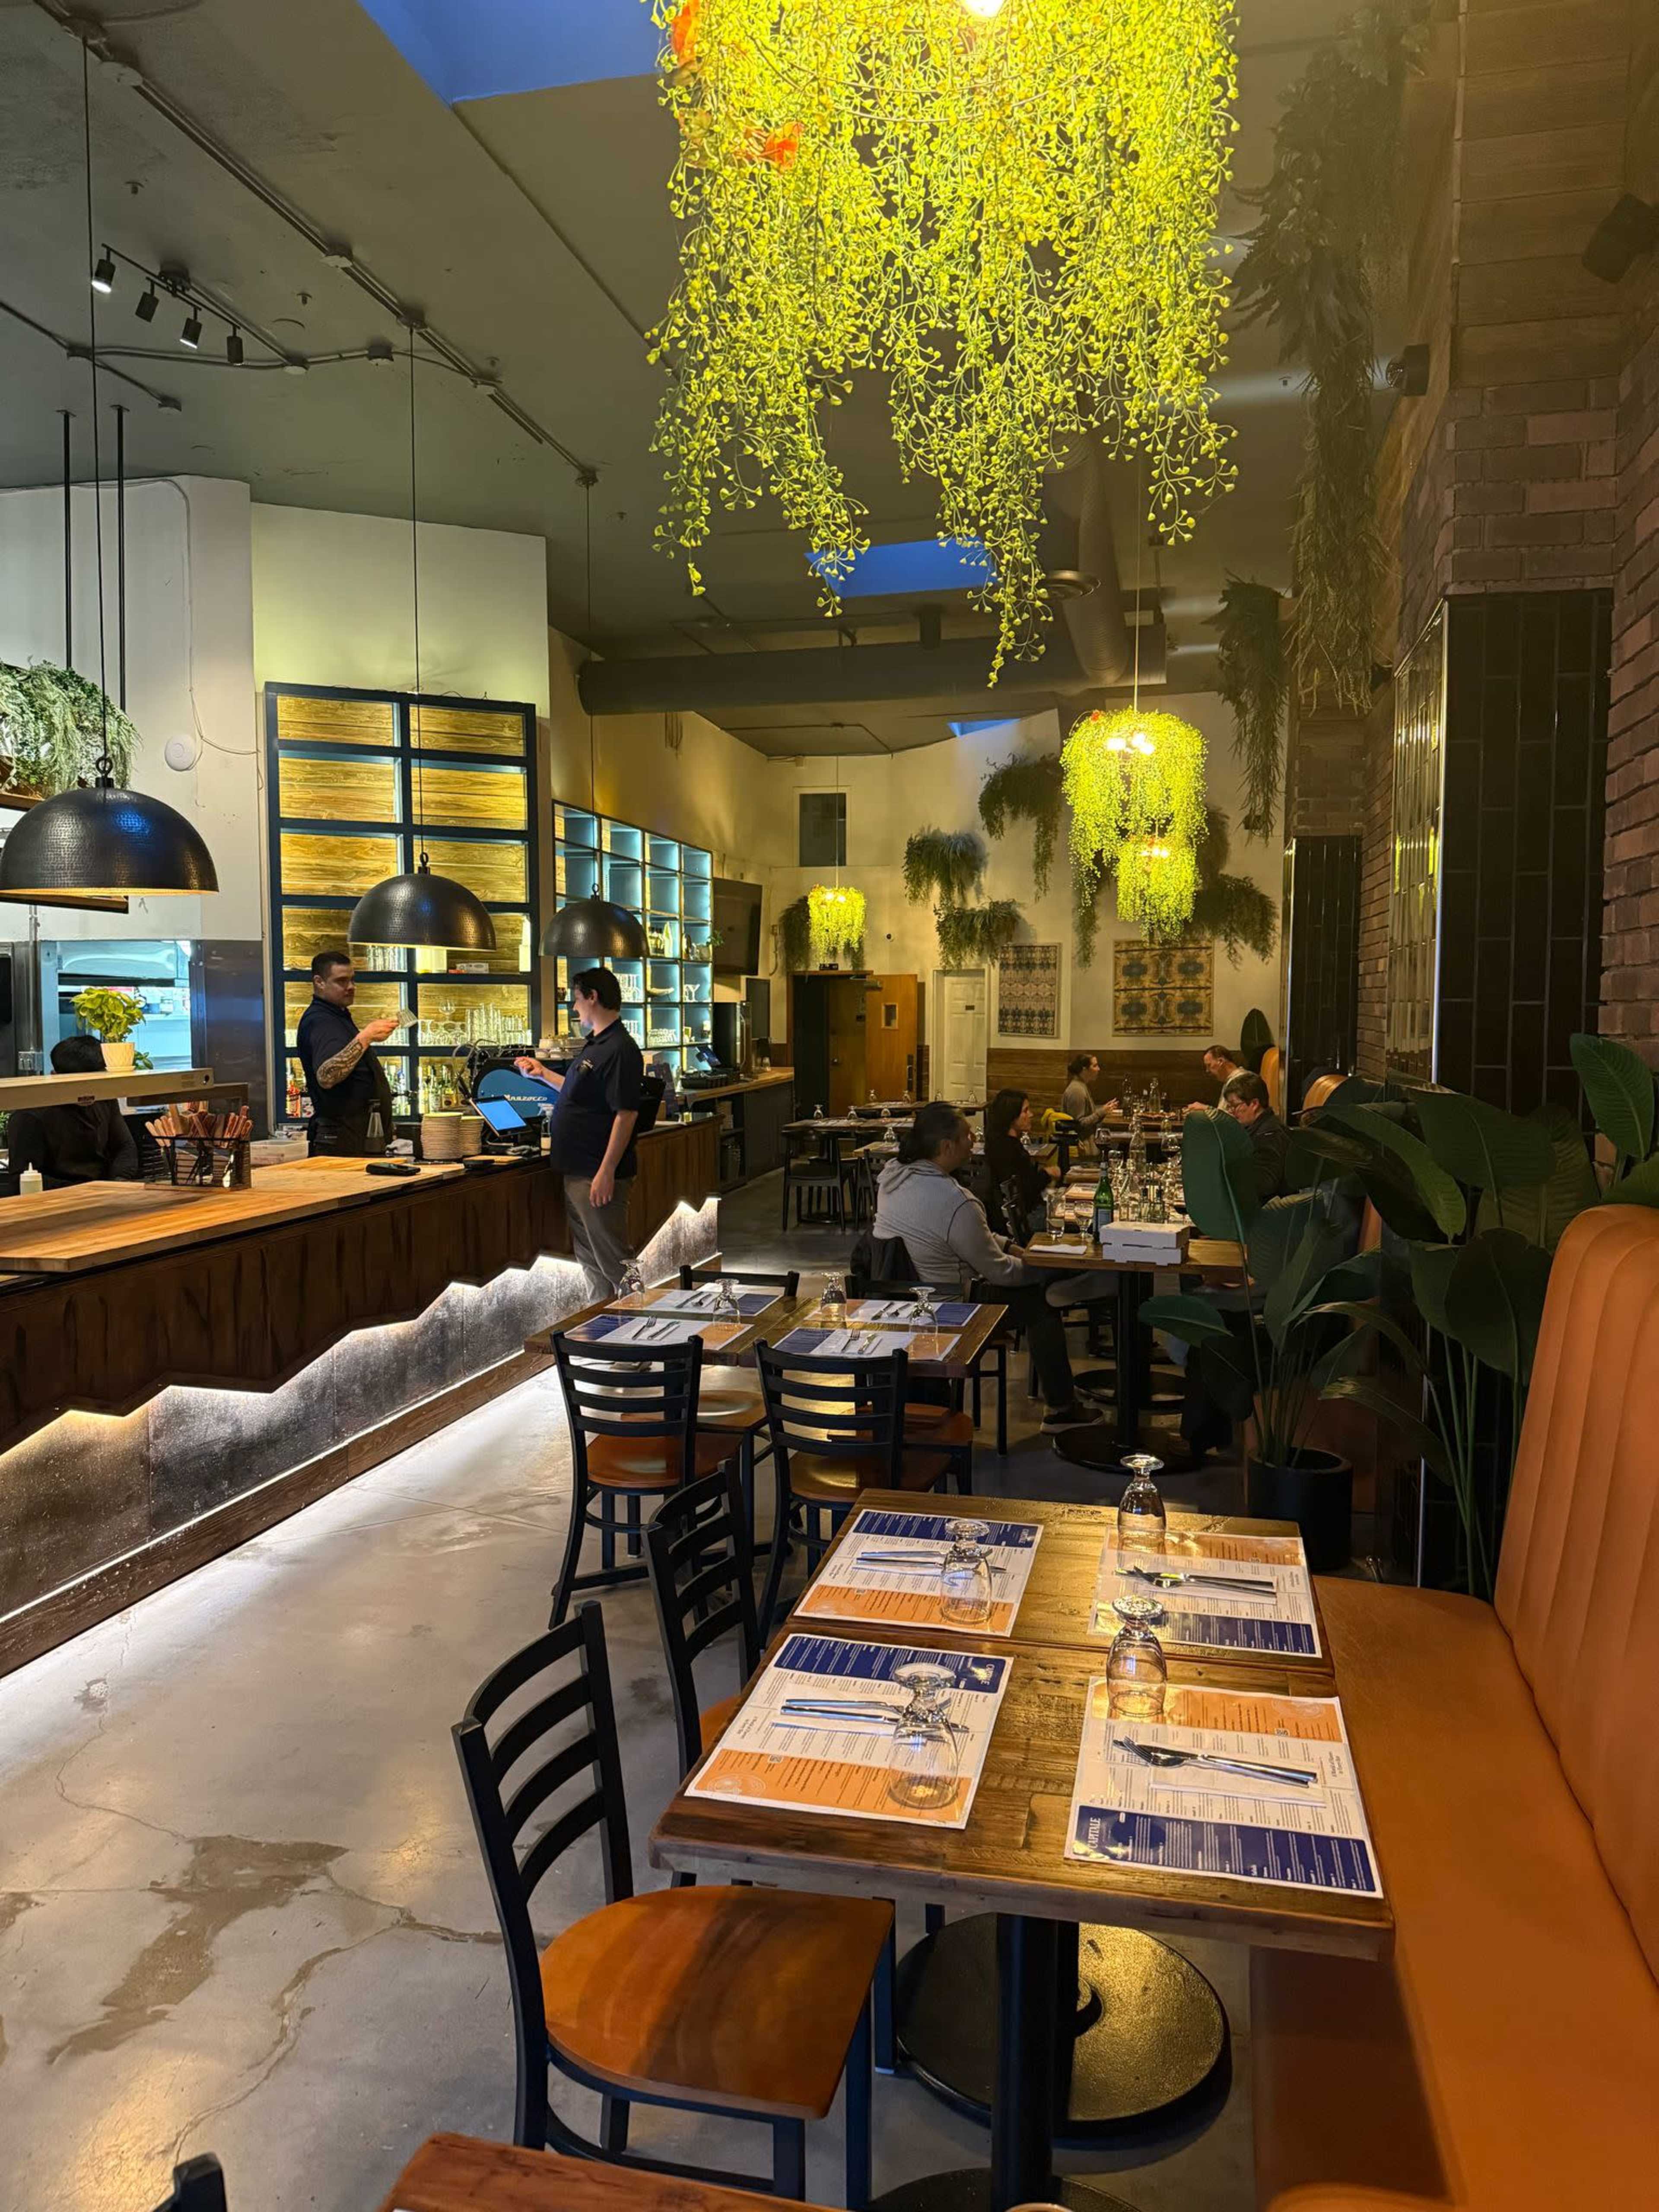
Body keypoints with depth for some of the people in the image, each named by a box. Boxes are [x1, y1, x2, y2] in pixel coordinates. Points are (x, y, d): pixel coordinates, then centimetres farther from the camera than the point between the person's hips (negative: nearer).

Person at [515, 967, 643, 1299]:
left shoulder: (619, 1050, -18)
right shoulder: (594, 1045, 14)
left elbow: (626, 1114, -23)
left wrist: (606, 1173, -26)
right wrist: (543, 1074, 31)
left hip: (598, 1176, -11)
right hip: (577, 1172, 11)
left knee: (612, 1259, -5)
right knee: (589, 1259, 18)